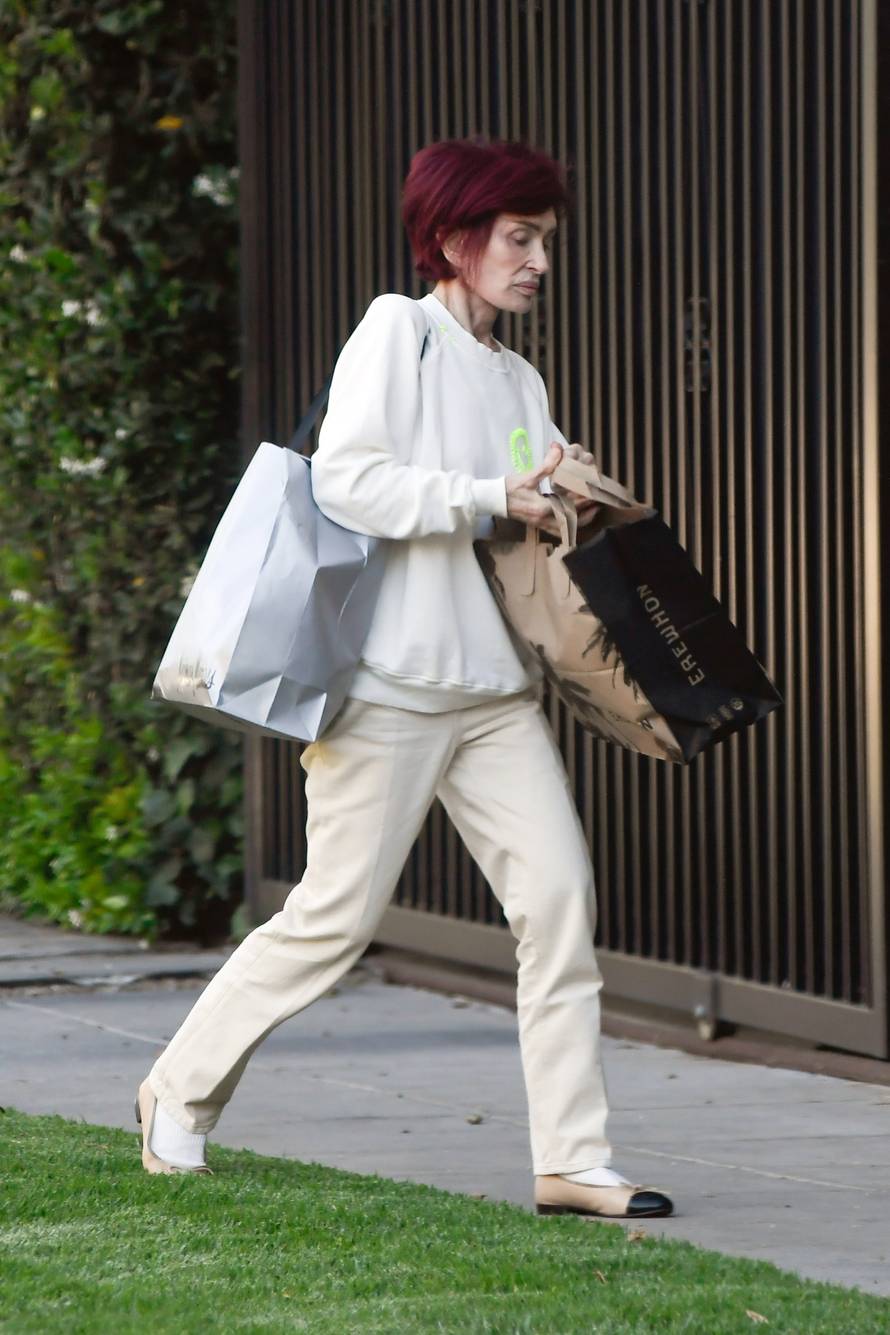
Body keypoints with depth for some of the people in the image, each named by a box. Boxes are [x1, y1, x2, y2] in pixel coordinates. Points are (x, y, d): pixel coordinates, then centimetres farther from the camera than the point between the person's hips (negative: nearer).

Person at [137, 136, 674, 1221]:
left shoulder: (520, 381, 18)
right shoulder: (397, 332, -4)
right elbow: (344, 479, -16)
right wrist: (490, 500, -17)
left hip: (495, 686, 7)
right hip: (389, 682, -7)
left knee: (559, 895, -7)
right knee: (336, 917, -2)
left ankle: (570, 1160, -5)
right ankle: (181, 1089, 19)